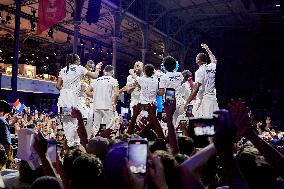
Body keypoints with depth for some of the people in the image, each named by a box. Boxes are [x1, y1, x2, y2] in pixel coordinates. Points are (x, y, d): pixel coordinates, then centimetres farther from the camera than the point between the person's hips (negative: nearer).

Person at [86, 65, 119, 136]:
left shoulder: (96, 80, 14)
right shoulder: (113, 80, -1)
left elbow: (87, 92, 11)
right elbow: (116, 94, -13)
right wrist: (114, 104, 1)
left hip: (96, 106, 5)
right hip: (108, 107, -5)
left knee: (96, 126, 13)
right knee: (108, 127, 1)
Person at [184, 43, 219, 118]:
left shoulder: (199, 71, -10)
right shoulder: (213, 67, 9)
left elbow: (196, 89, -17)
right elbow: (214, 60, 36)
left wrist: (187, 102, -15)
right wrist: (208, 50, 50)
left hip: (204, 99, -7)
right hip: (214, 98, 7)